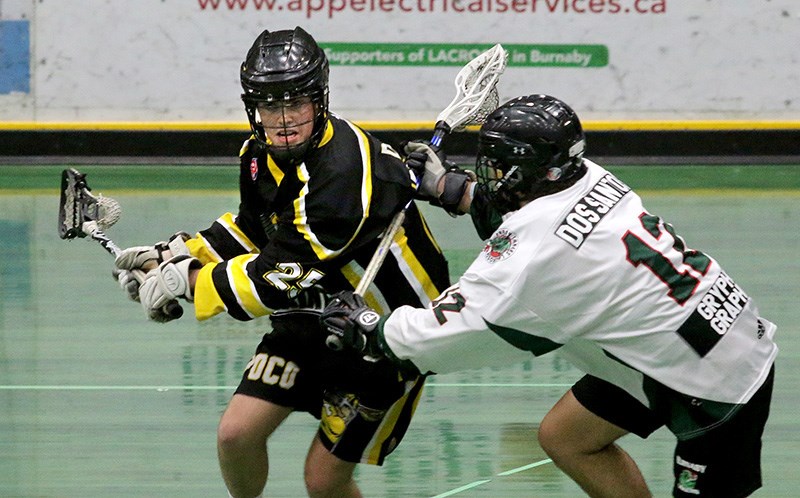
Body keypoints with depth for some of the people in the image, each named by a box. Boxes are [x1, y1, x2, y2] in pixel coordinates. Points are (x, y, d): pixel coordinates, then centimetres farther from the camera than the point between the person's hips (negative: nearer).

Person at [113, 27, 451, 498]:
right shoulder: (261, 153, -4)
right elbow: (254, 226, 17)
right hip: (315, 318, 8)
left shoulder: (344, 172, -32)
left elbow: (281, 279, -30)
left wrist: (188, 281, -20)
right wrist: (178, 253, 4)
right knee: (236, 435, -1)